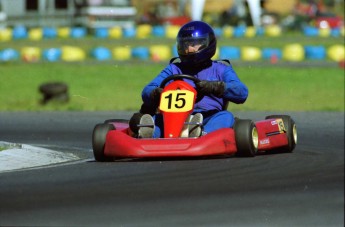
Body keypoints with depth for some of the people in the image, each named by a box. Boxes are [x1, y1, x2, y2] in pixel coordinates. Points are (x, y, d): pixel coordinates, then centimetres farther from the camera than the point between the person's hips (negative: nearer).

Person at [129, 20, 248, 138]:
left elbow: (242, 93, 2)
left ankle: (202, 135, -66)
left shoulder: (220, 70, 19)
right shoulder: (174, 69, 25)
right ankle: (148, 134, -64)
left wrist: (215, 87, -17)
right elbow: (146, 92, 12)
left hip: (209, 121, -1)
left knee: (226, 116, -34)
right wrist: (156, 93, -15)